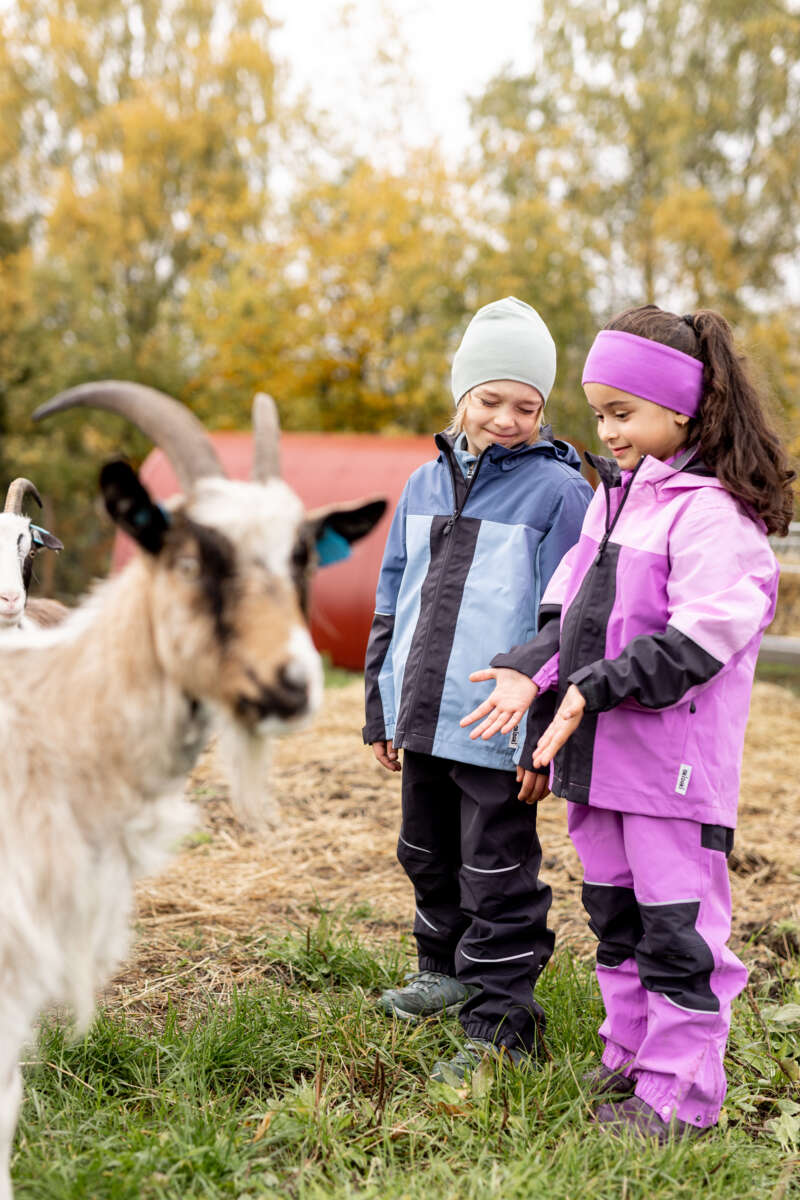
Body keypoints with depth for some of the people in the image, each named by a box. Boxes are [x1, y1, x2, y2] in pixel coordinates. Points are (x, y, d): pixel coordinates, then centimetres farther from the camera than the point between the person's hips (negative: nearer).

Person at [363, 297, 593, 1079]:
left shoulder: (556, 491, -10)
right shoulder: (426, 485, 9)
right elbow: (392, 603, 15)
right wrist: (382, 709, 14)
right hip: (424, 719, 7)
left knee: (498, 880, 2)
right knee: (429, 857, 22)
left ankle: (501, 1028, 15)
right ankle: (447, 969, 44)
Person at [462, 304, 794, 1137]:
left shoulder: (712, 513, -15)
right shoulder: (614, 496, 12)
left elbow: (700, 638, -22)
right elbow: (569, 605, 15)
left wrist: (594, 688, -22)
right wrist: (530, 670, -1)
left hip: (675, 761, -9)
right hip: (600, 753, 9)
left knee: (677, 924, 1)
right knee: (614, 913, 18)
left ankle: (680, 1090, 13)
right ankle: (629, 1054, 33)